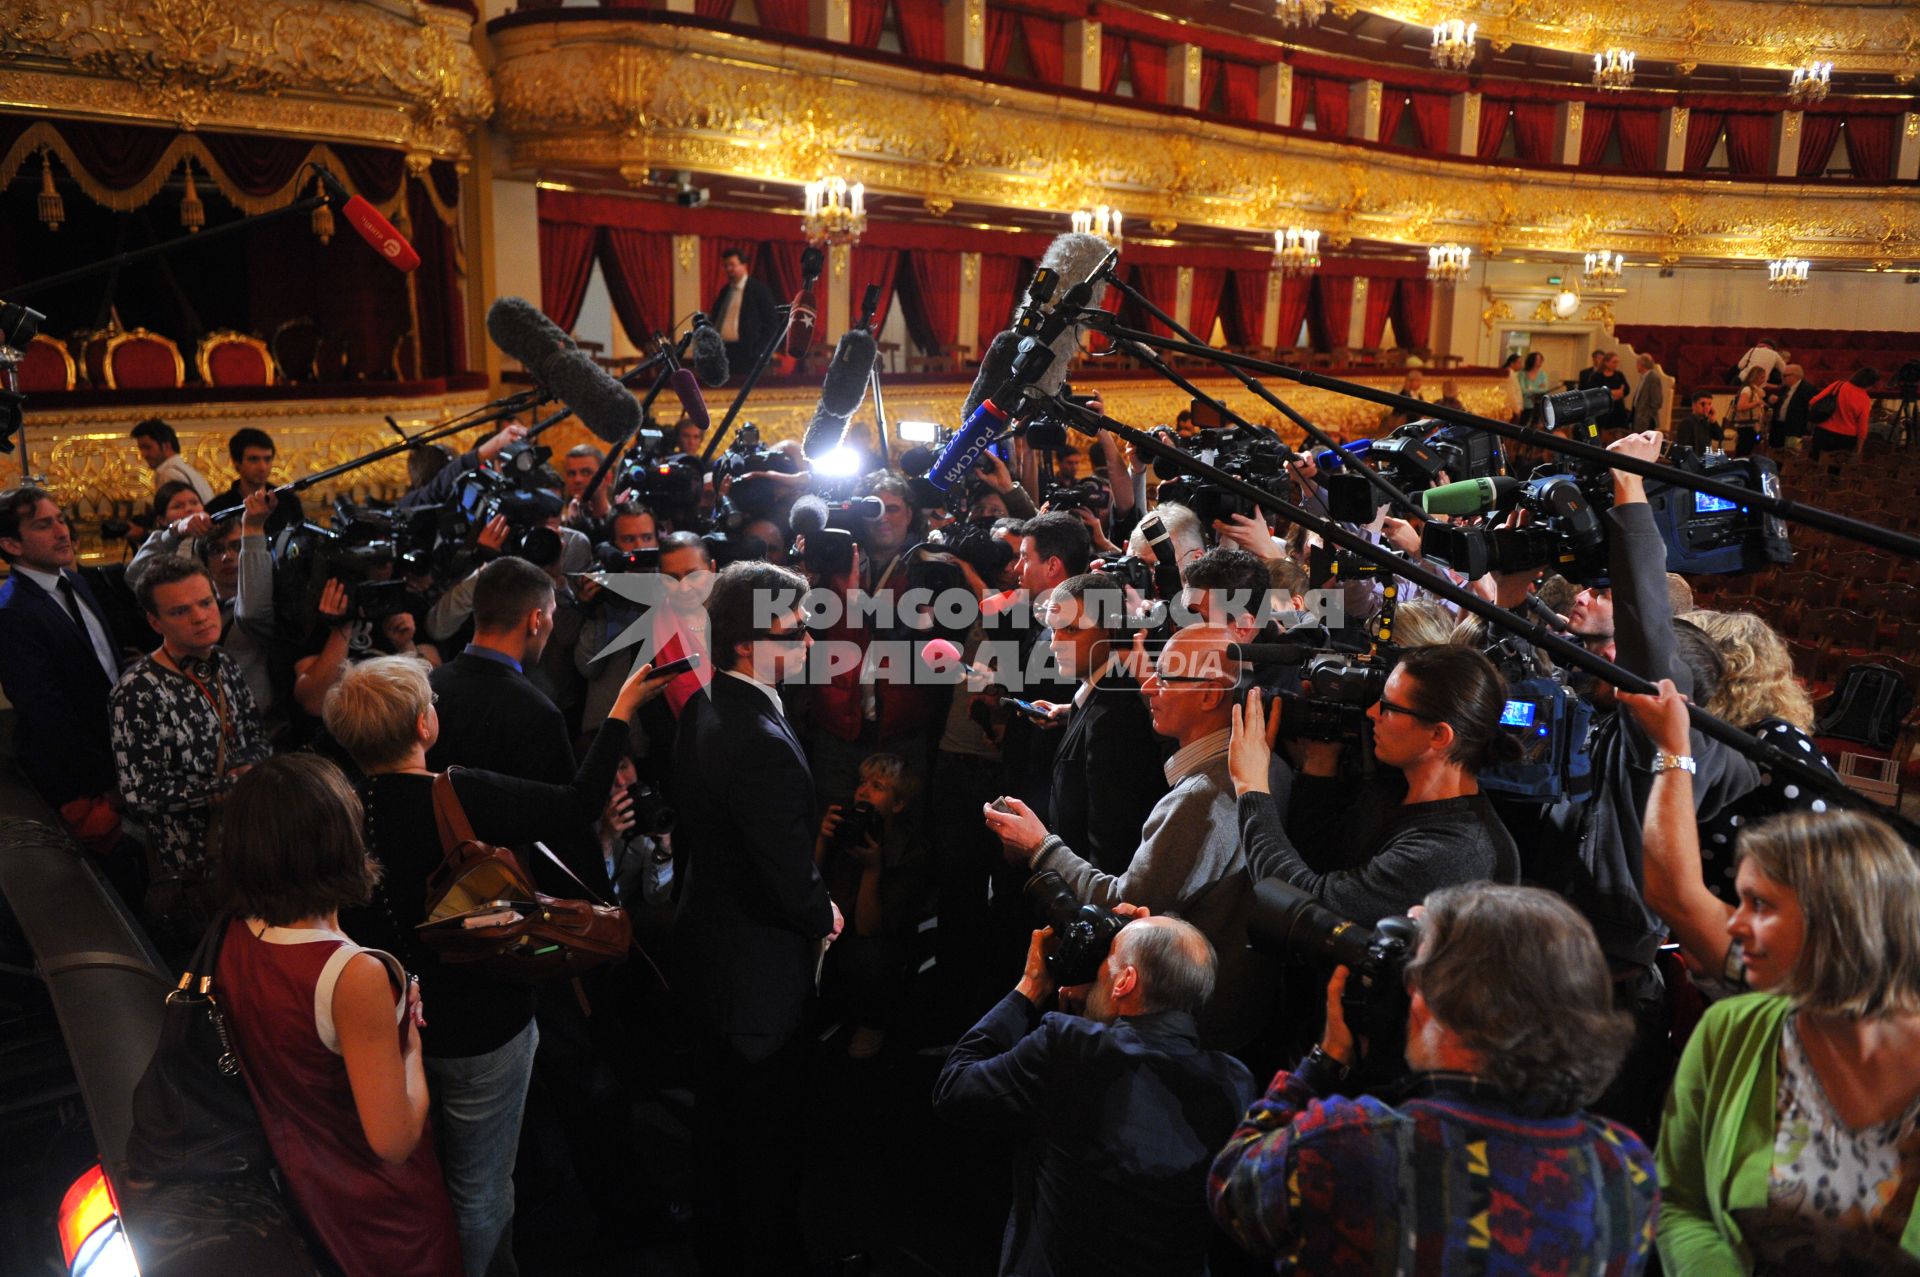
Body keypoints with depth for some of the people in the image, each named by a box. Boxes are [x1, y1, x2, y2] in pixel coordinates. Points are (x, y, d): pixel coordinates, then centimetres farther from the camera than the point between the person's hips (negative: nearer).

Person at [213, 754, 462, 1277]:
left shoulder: (236, 936, -15)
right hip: (376, 1207, -6)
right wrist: (410, 1041, -16)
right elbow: (394, 1139, -30)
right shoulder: (354, 977, -37)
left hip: (295, 1173, 6)